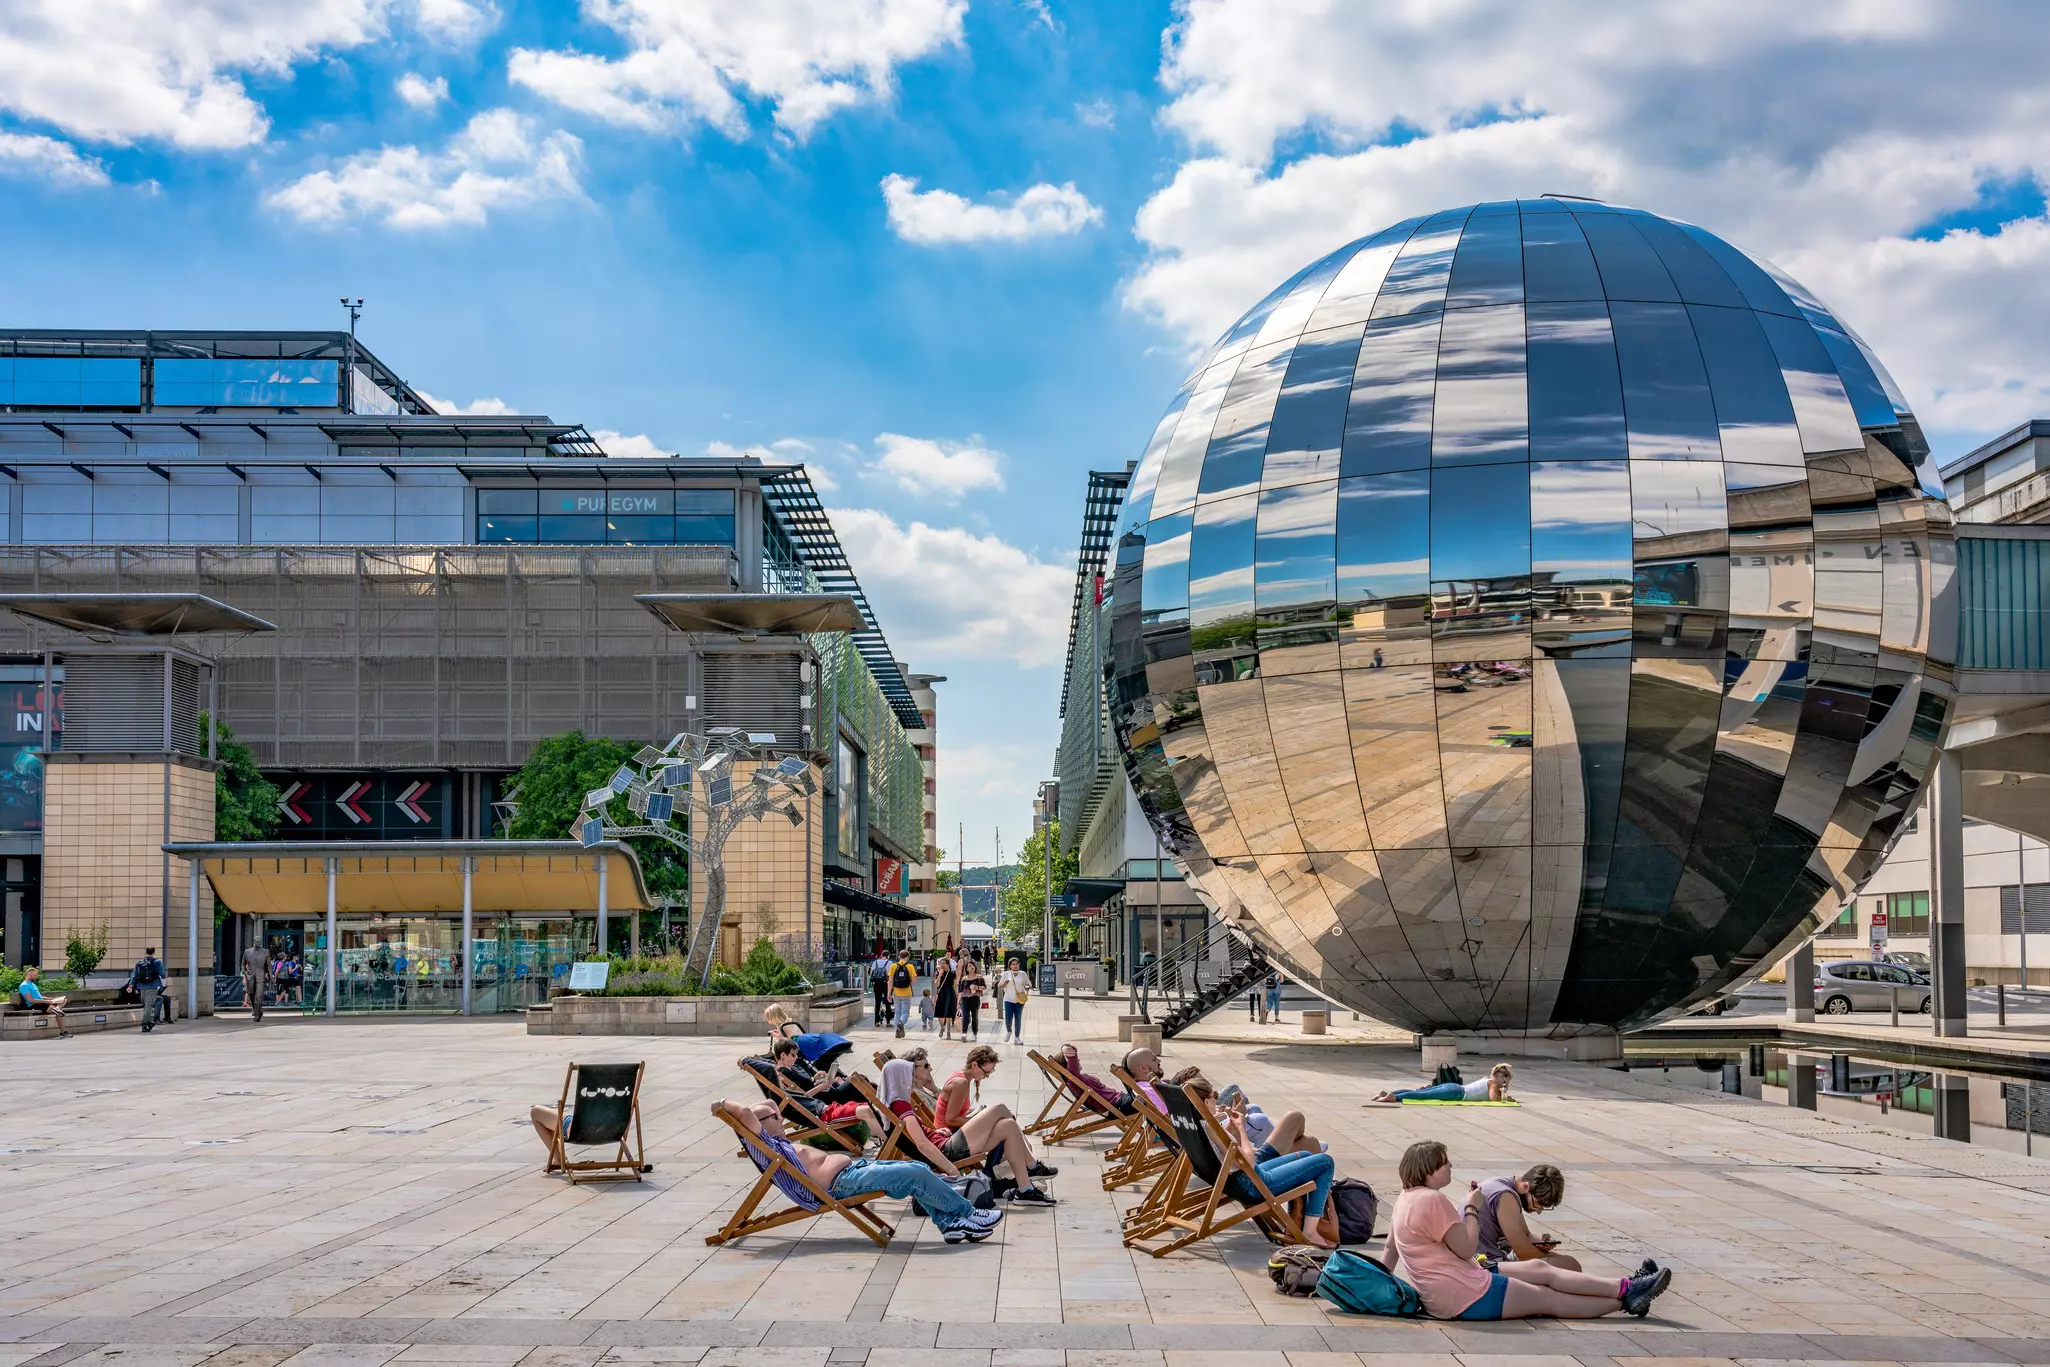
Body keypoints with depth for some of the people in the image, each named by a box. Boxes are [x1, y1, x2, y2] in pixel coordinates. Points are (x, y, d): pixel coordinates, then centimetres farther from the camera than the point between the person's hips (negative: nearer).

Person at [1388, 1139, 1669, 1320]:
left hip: (1455, 1285, 10)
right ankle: (1624, 1300, 12)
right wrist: (1472, 1208, -11)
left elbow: (1391, 1245, 18)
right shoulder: (1432, 1200, -24)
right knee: (1547, 1298, 1)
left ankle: (1626, 1288, 11)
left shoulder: (1407, 1197, 9)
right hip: (1466, 1295, -10)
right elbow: (1467, 1249, -22)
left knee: (1540, 1269, 11)